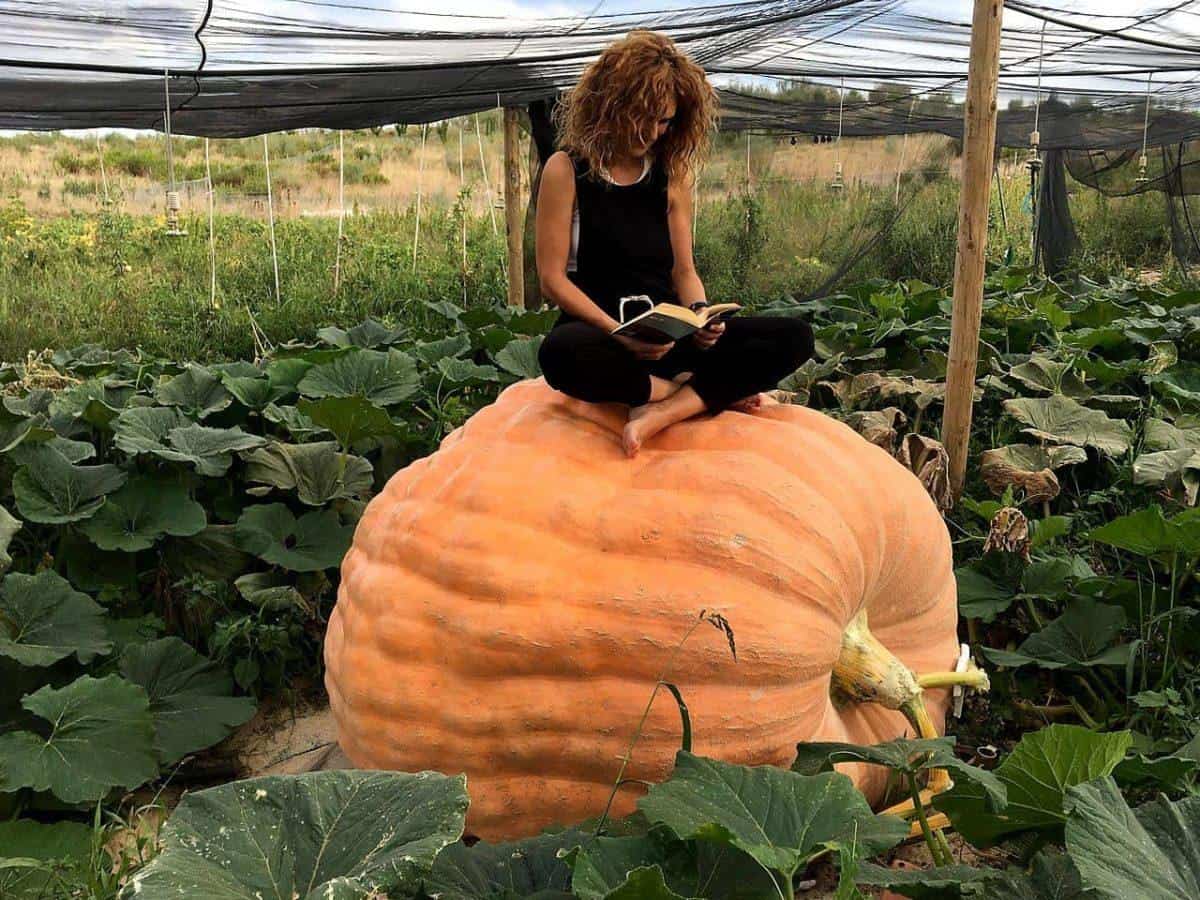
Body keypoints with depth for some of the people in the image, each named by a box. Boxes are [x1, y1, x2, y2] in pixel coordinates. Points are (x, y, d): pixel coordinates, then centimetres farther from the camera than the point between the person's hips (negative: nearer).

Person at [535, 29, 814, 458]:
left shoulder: (671, 175, 9)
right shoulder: (566, 170, -4)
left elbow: (683, 270, 11)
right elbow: (552, 278, -8)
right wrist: (617, 332, -23)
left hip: (667, 333, 4)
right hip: (599, 327, -4)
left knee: (794, 337, -16)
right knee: (562, 354, -43)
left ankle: (662, 411, -29)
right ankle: (711, 392, -20)